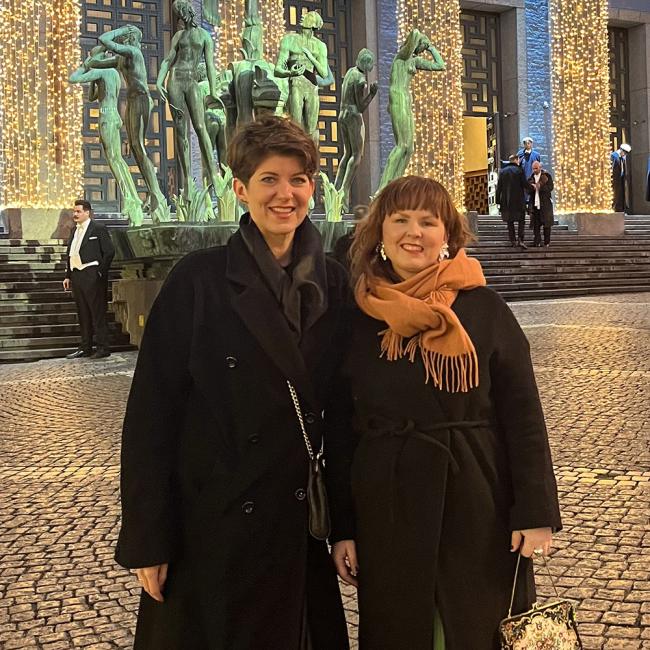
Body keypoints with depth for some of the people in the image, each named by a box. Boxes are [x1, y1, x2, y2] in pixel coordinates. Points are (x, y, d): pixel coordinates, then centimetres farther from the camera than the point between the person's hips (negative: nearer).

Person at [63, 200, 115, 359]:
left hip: (92, 277, -7)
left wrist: (100, 273, -10)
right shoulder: (75, 230, 16)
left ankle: (103, 348, 2)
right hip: (76, 275, 7)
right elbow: (69, 254, 19)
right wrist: (68, 276, 12)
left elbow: (109, 252, -9)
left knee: (98, 313, -3)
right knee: (83, 314, 12)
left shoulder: (98, 229, -5)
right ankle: (85, 347, 19)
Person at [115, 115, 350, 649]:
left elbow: (342, 405, 8)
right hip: (214, 527, -3)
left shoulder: (332, 282, 2)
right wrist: (147, 540, -11)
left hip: (302, 524, 4)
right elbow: (152, 411, -10)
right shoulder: (199, 280, -10)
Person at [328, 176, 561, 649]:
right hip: (386, 513, 2)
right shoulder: (358, 319, 1)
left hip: (480, 509, -1)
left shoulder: (485, 309, -3)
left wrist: (536, 512, -9)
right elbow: (343, 430, 4)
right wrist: (342, 527, 2)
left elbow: (523, 415, -4)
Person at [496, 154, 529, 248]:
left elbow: (499, 187, 4)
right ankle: (520, 239, -10)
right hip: (518, 200, -3)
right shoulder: (519, 170, -6)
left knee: (510, 221, 12)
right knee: (521, 220, 5)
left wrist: (498, 200, 7)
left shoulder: (502, 171, 5)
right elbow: (525, 184, -7)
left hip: (506, 201, 3)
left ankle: (512, 240, 10)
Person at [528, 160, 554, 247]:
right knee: (535, 224, 2)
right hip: (534, 203, 3)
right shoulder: (531, 178, 12)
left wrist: (540, 187, -19)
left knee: (546, 223, 1)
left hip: (545, 203, -3)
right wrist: (532, 187, -12)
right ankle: (537, 241, 8)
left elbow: (550, 187, -9)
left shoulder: (547, 176, 0)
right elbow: (528, 191, 9)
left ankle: (547, 242, 8)